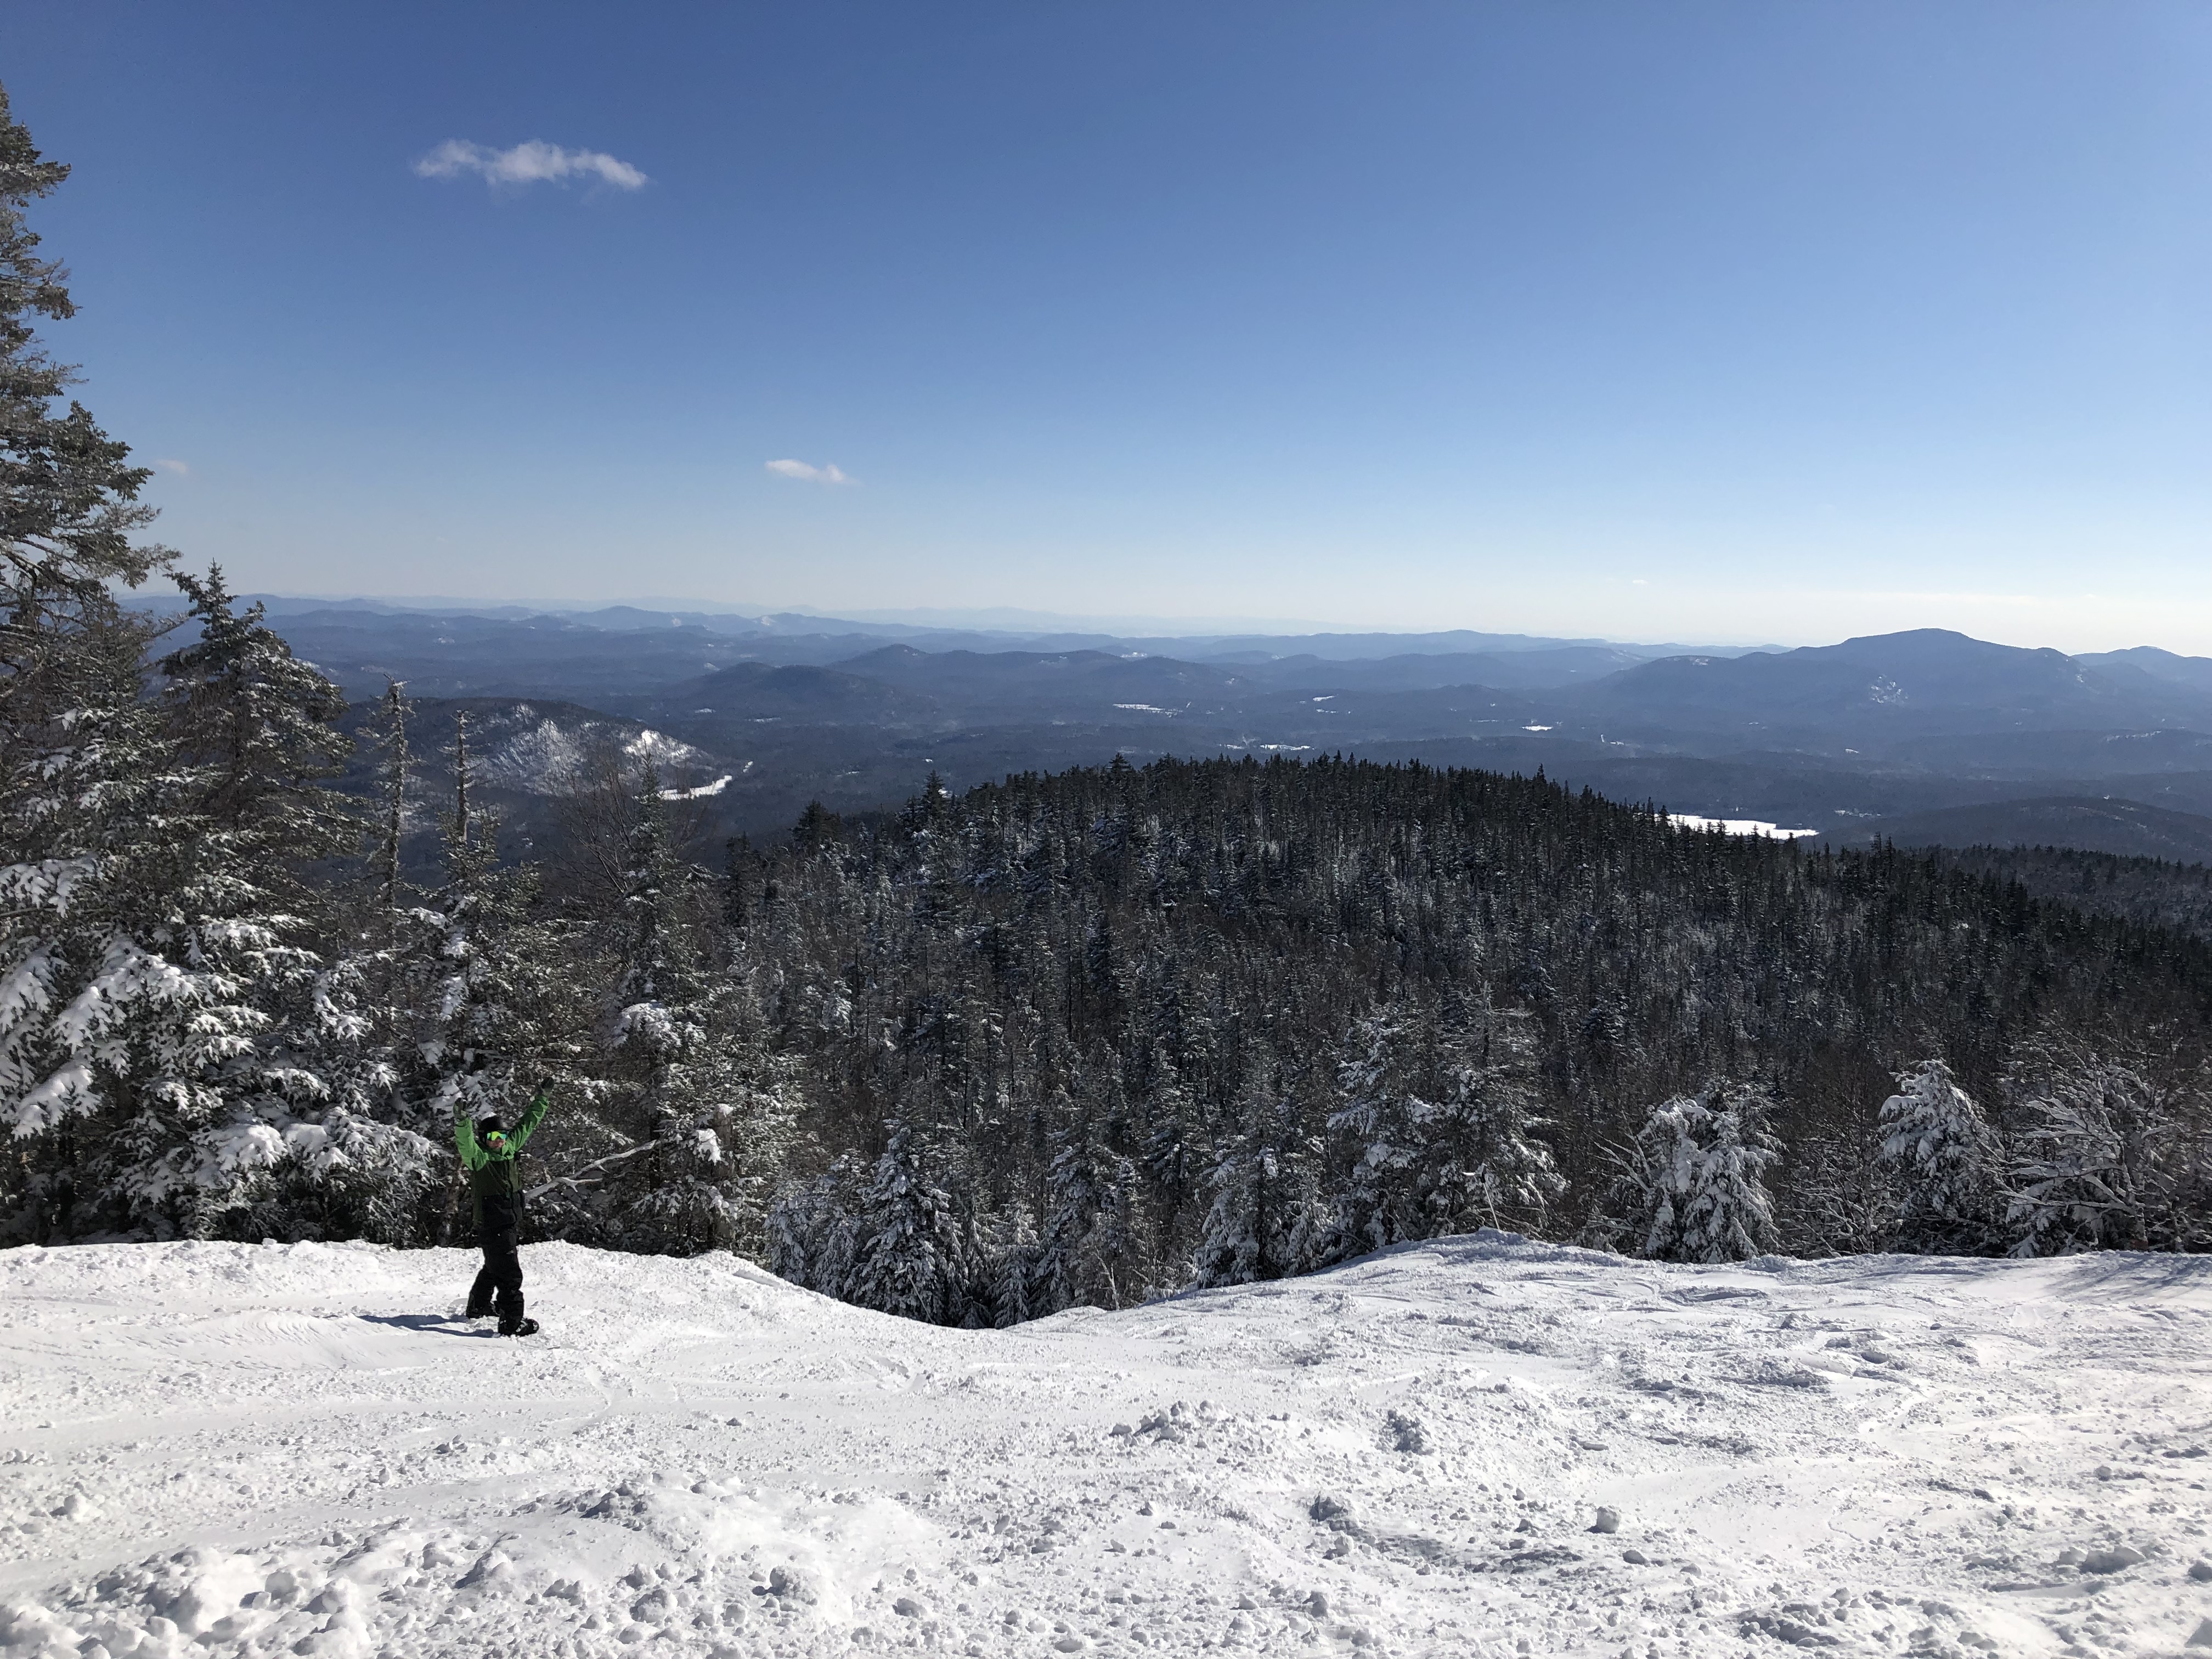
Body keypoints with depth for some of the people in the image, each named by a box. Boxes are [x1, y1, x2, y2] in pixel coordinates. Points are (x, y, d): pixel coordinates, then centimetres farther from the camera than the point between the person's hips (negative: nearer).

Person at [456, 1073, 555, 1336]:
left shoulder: (510, 1147, 8)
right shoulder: (478, 1157, -12)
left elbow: (527, 1124, 18)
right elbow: (465, 1143, -32)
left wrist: (542, 1099, 21)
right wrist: (462, 1120, -49)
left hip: (511, 1224, 9)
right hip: (493, 1227, -9)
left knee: (494, 1268, 25)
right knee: (509, 1275, -8)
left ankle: (479, 1307, 44)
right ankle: (512, 1323, -3)